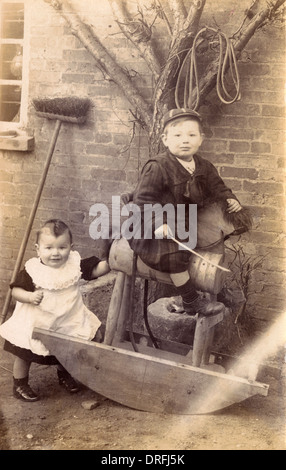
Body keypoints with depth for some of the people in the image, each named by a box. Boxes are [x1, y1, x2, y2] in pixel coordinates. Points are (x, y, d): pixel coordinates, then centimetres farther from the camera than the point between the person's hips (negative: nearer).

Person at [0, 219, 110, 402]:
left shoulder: (76, 264, -10)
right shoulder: (32, 270, -20)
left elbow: (95, 270, -2)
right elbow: (16, 290, -16)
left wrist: (110, 262, -20)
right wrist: (30, 296, -34)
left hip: (68, 322, 3)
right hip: (35, 323, -3)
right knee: (25, 354, 10)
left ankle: (64, 375, 50)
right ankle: (20, 384, 33)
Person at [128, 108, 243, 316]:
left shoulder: (204, 167, 3)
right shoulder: (157, 167, -19)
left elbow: (217, 187, 16)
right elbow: (143, 198, -21)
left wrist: (230, 199, -4)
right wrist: (159, 223, -30)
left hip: (184, 224, 7)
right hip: (151, 230, -7)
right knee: (175, 253, -29)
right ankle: (191, 302, -12)